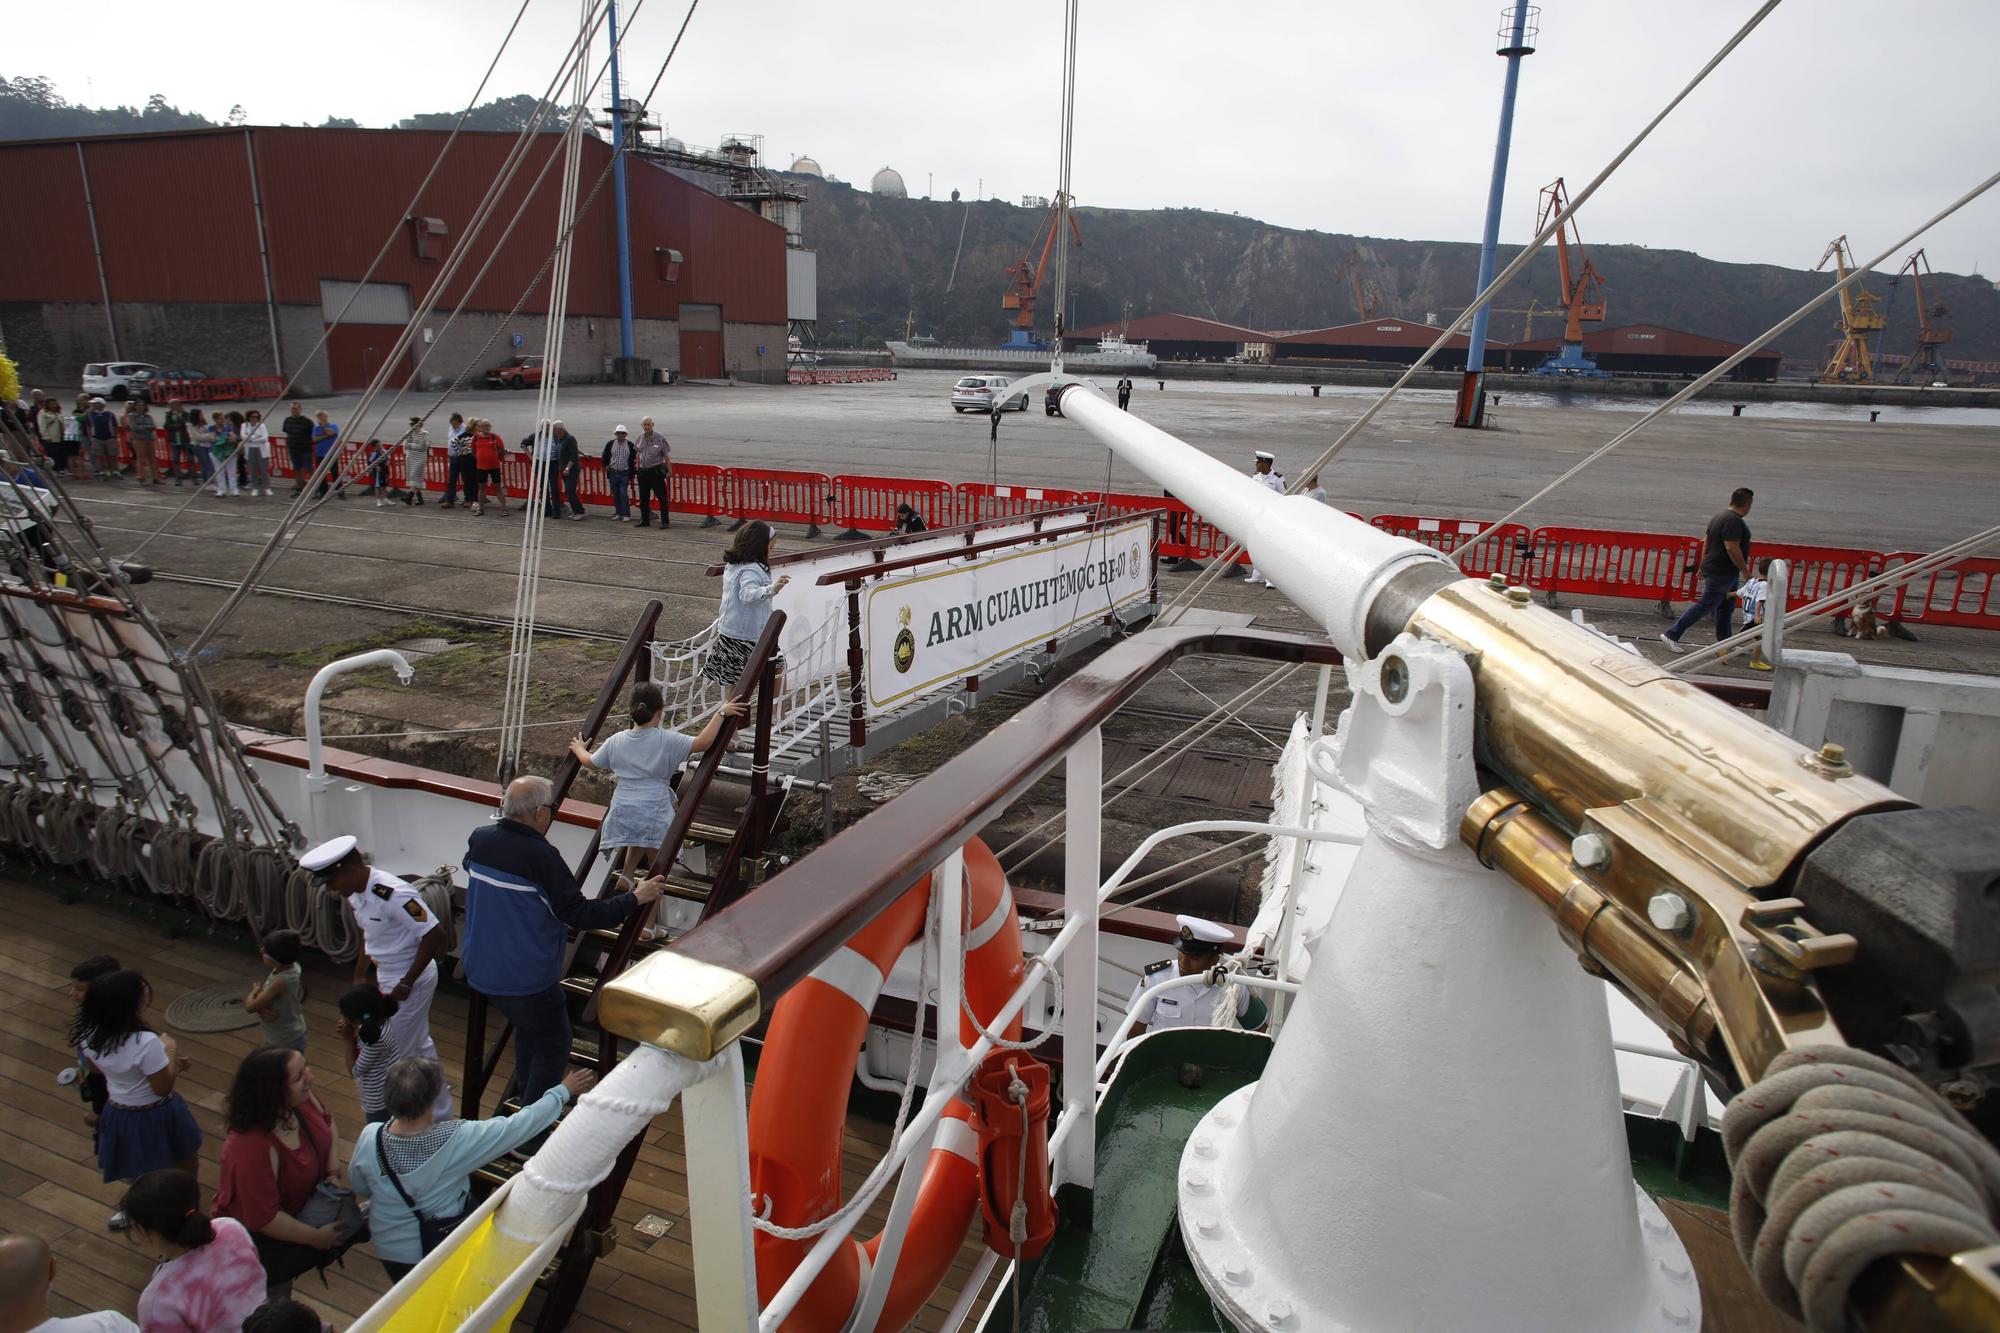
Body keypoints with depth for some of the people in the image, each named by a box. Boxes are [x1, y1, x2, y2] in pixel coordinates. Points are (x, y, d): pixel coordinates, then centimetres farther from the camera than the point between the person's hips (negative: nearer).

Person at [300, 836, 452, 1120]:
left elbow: (433, 936, -29)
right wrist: (359, 976, 15)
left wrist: (405, 985, -23)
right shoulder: (356, 893, -1)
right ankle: (440, 1115, 39)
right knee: (419, 1046, 22)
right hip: (386, 977, 9)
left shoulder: (393, 895, -30)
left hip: (412, 980, -9)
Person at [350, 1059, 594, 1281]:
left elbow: (359, 1188, -2)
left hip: (388, 1249, 3)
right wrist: (562, 1091, -13)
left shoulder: (369, 1139, -23)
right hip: (442, 1251, -3)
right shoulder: (456, 1140, -33)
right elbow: (519, 1125, -24)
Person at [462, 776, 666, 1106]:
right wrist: (635, 899, -13)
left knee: (528, 1028, 29)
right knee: (553, 1047, 10)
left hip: (480, 970, 8)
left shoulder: (479, 839, -4)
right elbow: (581, 915, -22)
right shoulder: (540, 856, -25)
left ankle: (523, 1099, 42)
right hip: (526, 978, -8)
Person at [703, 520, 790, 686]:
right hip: (750, 635, -9)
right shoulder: (751, 570, -18)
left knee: (734, 683, 11)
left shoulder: (731, 566, 10)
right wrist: (772, 589, -46)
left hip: (728, 633, 9)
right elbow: (747, 594, -35)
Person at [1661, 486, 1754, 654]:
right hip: (1721, 573, -10)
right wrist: (1745, 571, -17)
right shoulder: (1734, 521, -19)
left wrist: (1703, 567, 21)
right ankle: (1671, 635, -5)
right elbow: (1732, 548, -25)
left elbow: (1706, 542, 17)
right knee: (1704, 605, -7)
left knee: (1726, 608, 16)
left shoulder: (1720, 517, 12)